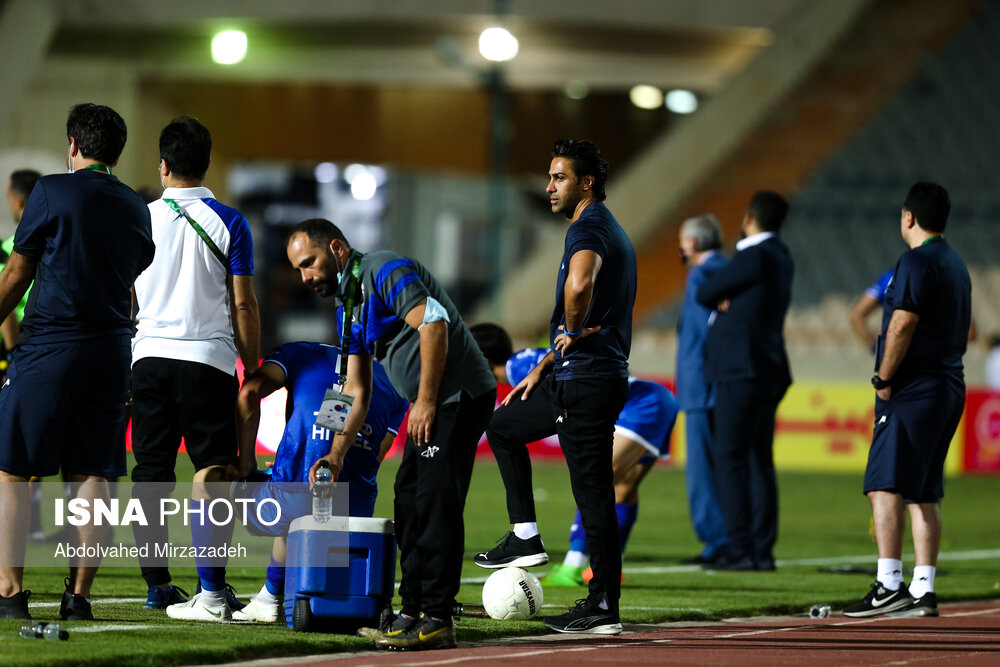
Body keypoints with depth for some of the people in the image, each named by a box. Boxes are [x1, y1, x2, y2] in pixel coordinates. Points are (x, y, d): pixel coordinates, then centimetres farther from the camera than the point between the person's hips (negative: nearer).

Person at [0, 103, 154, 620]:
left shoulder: (52, 191, -4)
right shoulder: (136, 209, 11)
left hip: (49, 344, -5)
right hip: (112, 351, 5)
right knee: (91, 474, 6)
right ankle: (79, 597, 2)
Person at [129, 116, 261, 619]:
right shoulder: (229, 223, -1)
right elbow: (243, 305, -2)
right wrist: (253, 370, 7)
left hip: (149, 356, 2)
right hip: (208, 358, -2)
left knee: (150, 474, 10)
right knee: (211, 472, -3)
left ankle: (158, 585, 15)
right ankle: (211, 591, -13)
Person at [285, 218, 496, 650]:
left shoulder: (382, 271, -10)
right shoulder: (349, 308, 20)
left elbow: (434, 323, -23)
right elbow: (355, 391, 21)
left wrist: (426, 402, -22)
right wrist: (336, 454, 10)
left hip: (459, 395, -11)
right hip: (431, 406, 11)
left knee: (435, 502, -13)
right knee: (409, 505, 9)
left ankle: (437, 620, -13)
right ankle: (414, 612, 13)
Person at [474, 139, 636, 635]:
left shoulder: (589, 228, -15)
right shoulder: (611, 231, 19)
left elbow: (580, 283, -38)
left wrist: (574, 331, -19)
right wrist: (545, 365, 26)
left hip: (587, 381, -11)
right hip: (585, 376, 11)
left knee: (592, 491, -7)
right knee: (504, 425, 24)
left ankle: (604, 608, -3)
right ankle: (525, 538, 20)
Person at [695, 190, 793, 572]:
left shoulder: (755, 257, -14)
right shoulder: (778, 256, 15)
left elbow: (705, 294, -6)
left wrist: (720, 298, 13)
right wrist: (728, 300, -1)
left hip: (742, 372, -9)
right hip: (769, 372, 9)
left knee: (730, 459, -9)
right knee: (759, 461, 10)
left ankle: (740, 550, -14)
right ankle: (762, 550, 9)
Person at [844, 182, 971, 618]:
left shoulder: (917, 261, -10)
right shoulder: (956, 264, 18)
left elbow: (903, 324, -19)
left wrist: (883, 379, -11)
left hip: (913, 388, -9)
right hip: (950, 385, 9)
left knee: (885, 485, -11)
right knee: (925, 494, 11)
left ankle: (889, 584, -19)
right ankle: (923, 590, 9)